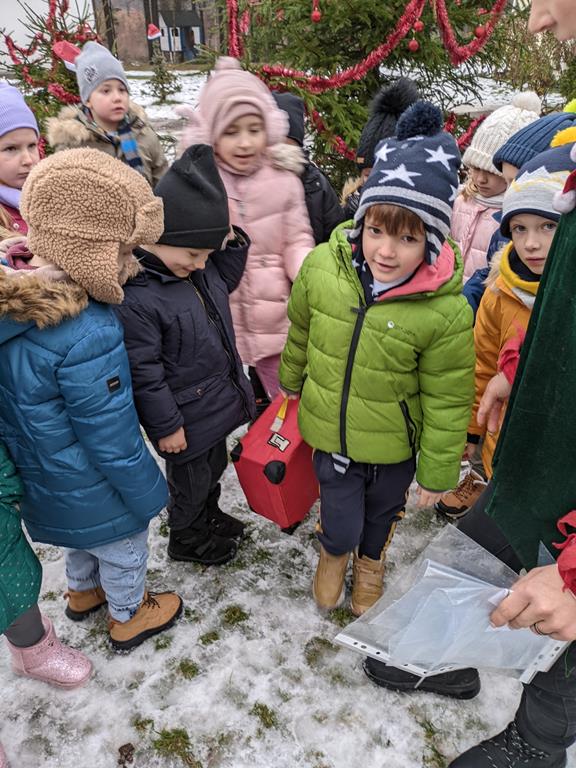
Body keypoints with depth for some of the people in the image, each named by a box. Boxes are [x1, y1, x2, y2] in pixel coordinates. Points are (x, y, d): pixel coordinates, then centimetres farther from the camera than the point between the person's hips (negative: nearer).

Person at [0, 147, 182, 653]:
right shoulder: (88, 336, -37)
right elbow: (112, 438, -28)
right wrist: (148, 495, -12)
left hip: (43, 479, 8)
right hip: (95, 493, -7)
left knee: (85, 538, 34)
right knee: (124, 550, 22)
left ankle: (83, 592, 61)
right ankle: (129, 617, 48)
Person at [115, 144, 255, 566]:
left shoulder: (198, 267, -5)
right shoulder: (134, 299, -31)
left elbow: (225, 282, 16)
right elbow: (144, 374, -26)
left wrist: (231, 241, -1)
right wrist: (166, 425, -17)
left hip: (217, 401, 8)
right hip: (186, 415, -8)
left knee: (215, 465, 29)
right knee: (192, 479, 17)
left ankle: (210, 515, 56)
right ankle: (186, 537, 45)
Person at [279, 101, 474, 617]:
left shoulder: (446, 311, -26)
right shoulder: (321, 267, -18)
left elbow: (446, 403, -14)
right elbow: (300, 331, 2)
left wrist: (437, 472, -4)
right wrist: (291, 379, 18)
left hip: (394, 445, -1)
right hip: (330, 432, 1)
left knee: (383, 511, 26)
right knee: (341, 524, 11)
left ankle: (371, 561, 63)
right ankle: (334, 552, 52)